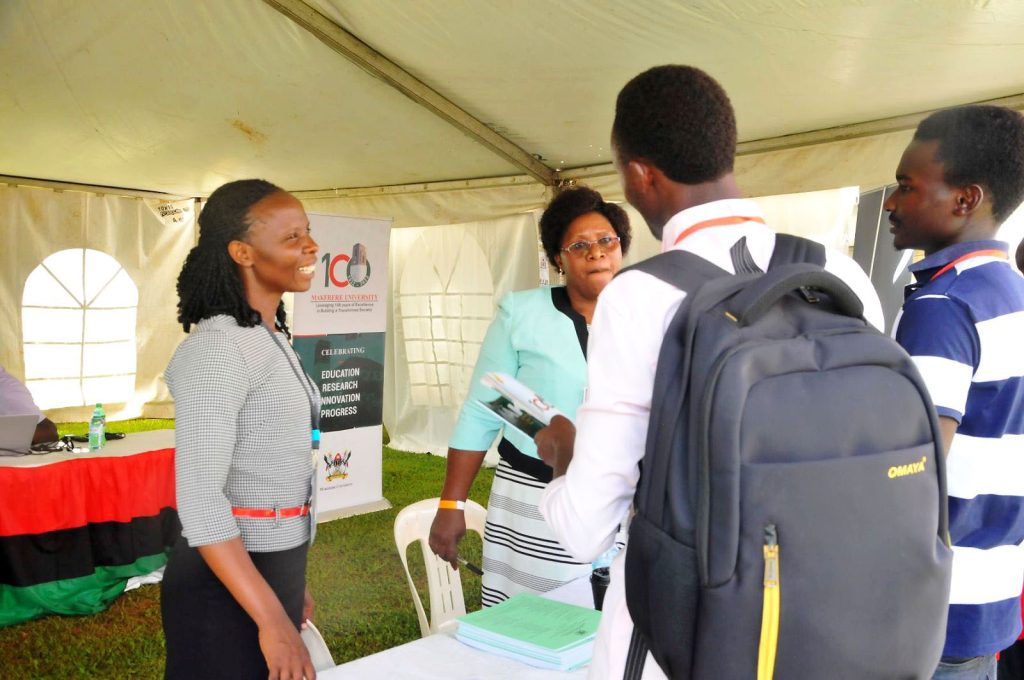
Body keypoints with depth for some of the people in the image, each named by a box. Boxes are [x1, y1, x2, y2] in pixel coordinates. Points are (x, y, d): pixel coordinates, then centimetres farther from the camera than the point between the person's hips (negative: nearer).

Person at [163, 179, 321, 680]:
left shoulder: (271, 339, 7)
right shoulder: (218, 348, -20)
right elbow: (199, 497, -25)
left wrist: (291, 583, 17)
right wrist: (272, 620, -24)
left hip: (274, 567, 8)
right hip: (229, 583, -8)